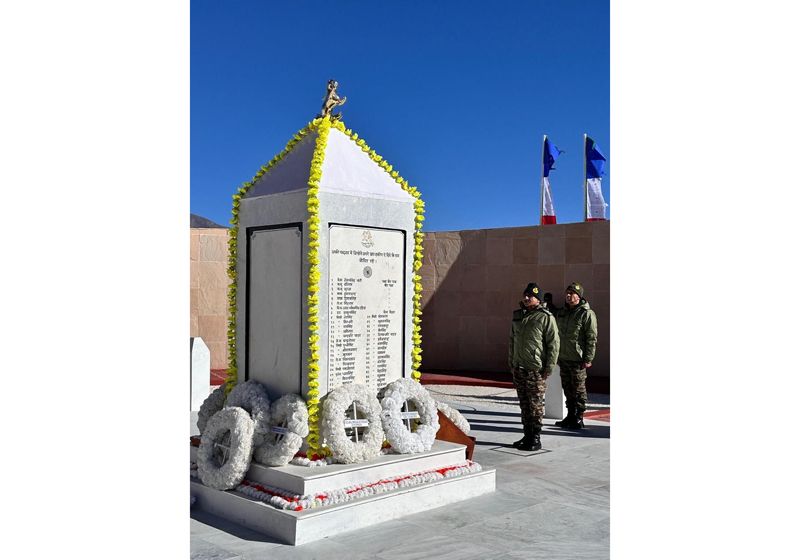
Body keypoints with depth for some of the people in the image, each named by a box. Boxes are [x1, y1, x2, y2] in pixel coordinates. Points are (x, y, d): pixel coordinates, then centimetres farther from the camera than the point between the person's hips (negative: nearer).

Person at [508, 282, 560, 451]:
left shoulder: (545, 317, -9)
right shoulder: (517, 315, 10)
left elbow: (554, 344, -9)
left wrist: (548, 369, -11)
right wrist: (511, 363, 14)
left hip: (536, 369, -6)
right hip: (518, 369, 6)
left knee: (536, 405, 0)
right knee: (524, 404, 13)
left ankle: (536, 438, 9)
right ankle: (527, 436, 23)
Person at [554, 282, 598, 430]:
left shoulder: (586, 313, -10)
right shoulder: (561, 313, 12)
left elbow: (592, 338, -12)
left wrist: (588, 359, -16)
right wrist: (557, 355, 18)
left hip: (577, 360, -7)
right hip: (563, 358, 7)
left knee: (578, 390, 1)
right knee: (567, 389, 14)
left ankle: (578, 419, 10)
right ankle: (570, 416, 26)